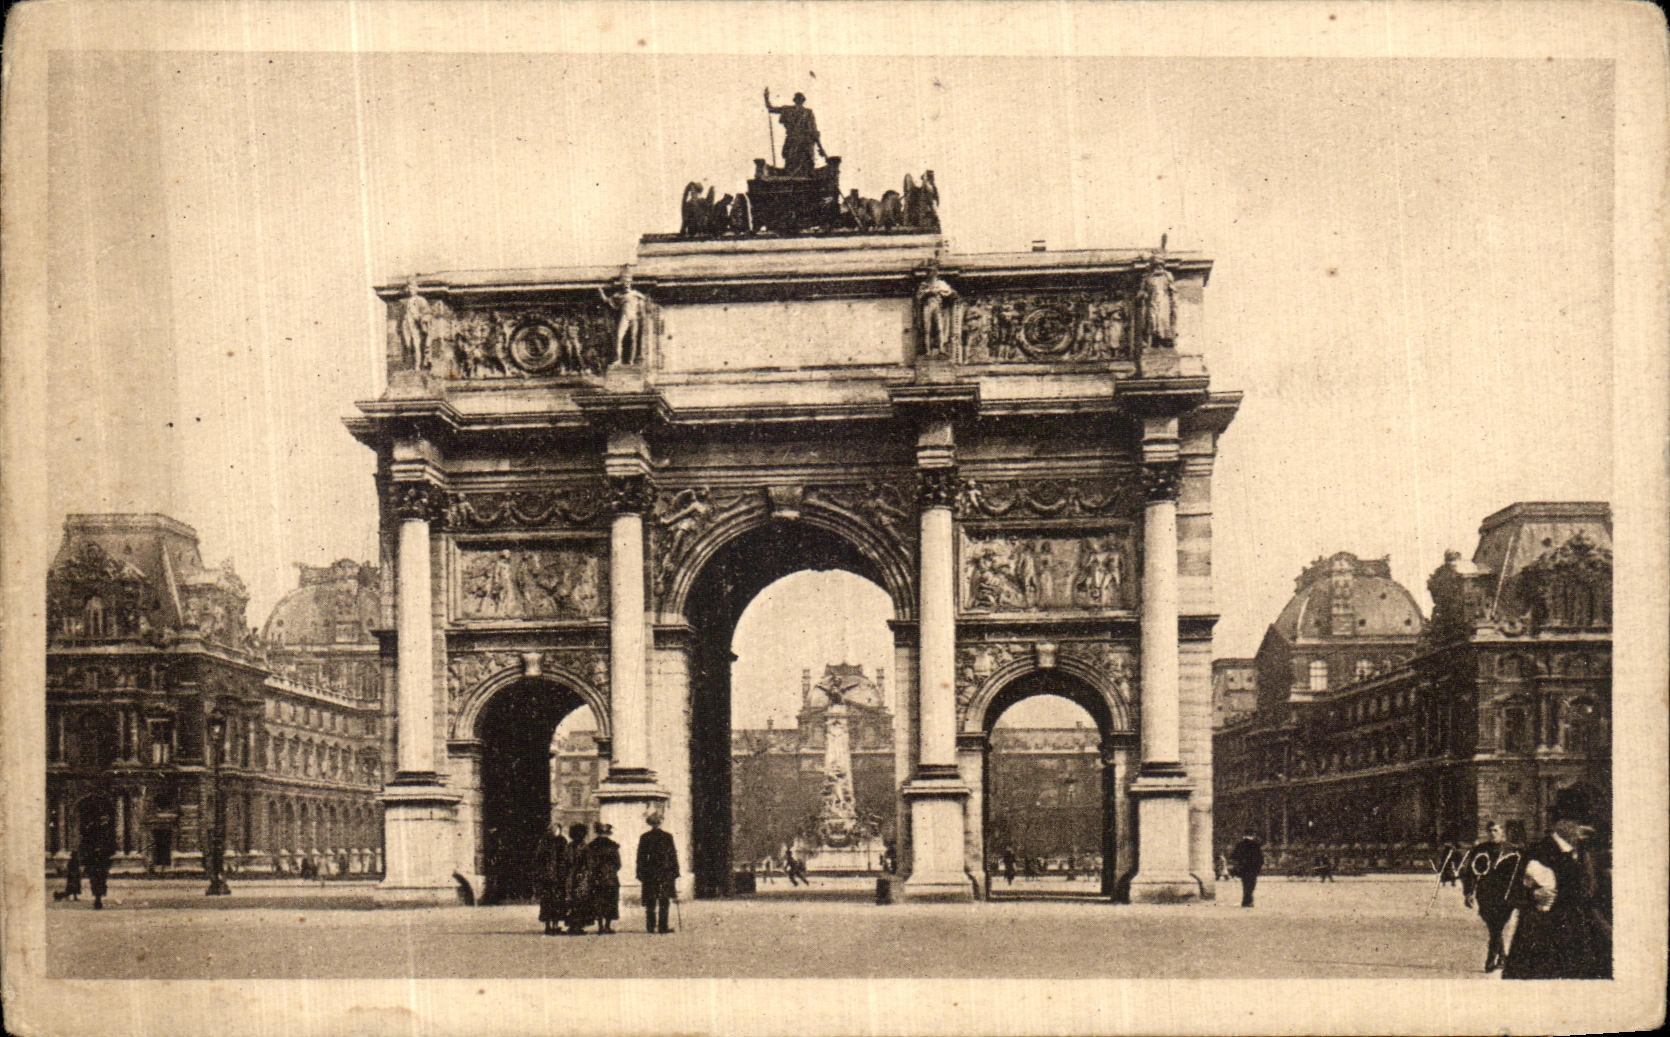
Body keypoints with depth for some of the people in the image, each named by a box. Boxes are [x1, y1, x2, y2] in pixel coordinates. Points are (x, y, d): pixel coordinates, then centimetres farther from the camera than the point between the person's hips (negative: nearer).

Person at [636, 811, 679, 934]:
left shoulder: (644, 837, 0)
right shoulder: (667, 837, -1)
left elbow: (641, 857, 2)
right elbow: (673, 855, 0)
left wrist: (640, 873, 6)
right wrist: (675, 872, 5)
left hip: (650, 873, 0)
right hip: (665, 872, 0)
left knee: (650, 902, 6)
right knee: (664, 901, 4)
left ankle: (651, 926, 3)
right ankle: (662, 926, 0)